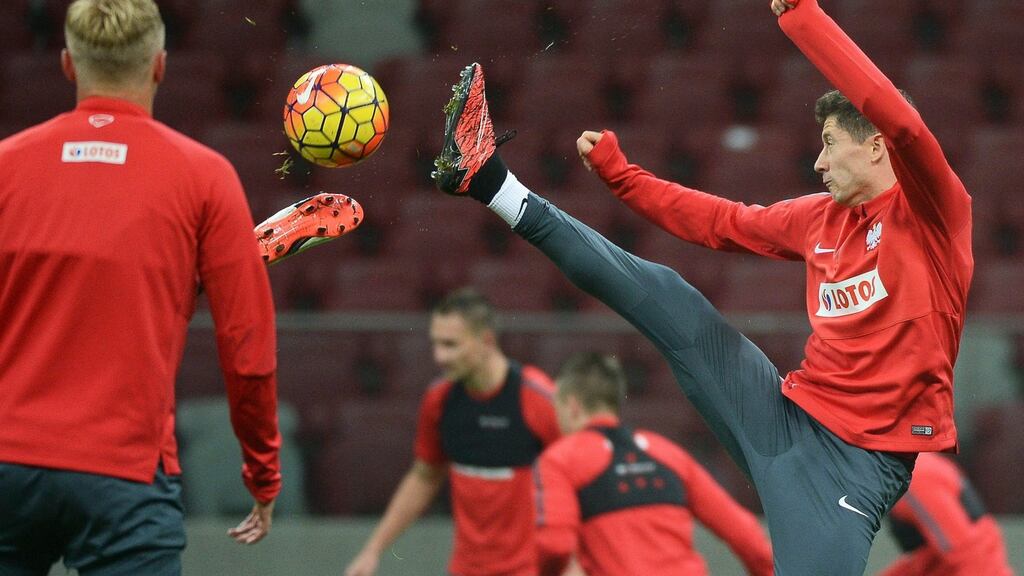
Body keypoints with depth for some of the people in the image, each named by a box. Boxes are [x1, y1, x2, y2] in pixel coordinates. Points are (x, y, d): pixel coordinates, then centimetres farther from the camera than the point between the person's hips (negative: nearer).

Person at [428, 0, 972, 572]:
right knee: (664, 296, 8)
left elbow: (899, 120, -26)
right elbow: (721, 222, 27)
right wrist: (618, 171, 29)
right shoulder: (824, 217, 14)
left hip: (855, 458, -6)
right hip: (785, 413, 6)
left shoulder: (930, 210, -7)